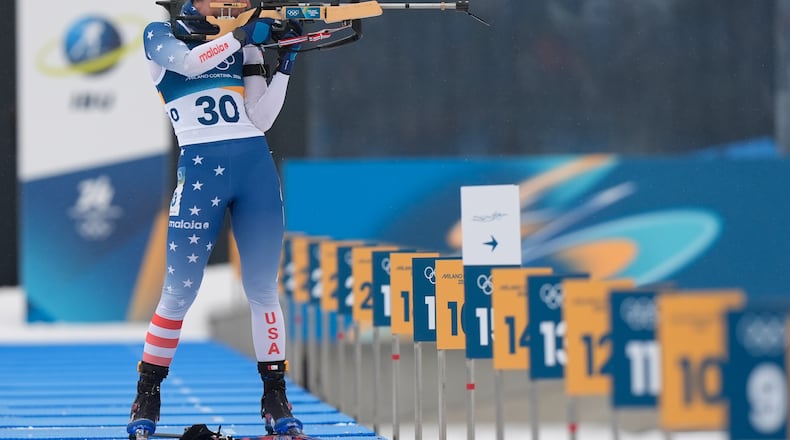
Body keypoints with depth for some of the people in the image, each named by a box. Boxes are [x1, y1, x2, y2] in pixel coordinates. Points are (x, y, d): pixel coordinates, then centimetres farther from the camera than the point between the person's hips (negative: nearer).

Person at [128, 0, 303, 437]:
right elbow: (190, 62, -16)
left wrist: (284, 64, 1)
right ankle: (146, 399, 9)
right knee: (180, 292, -3)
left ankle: (275, 401, 11)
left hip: (257, 166, 4)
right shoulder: (161, 36, 7)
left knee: (263, 290, 4)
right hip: (201, 167, -3)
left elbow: (260, 119, 8)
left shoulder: (245, 45, 16)